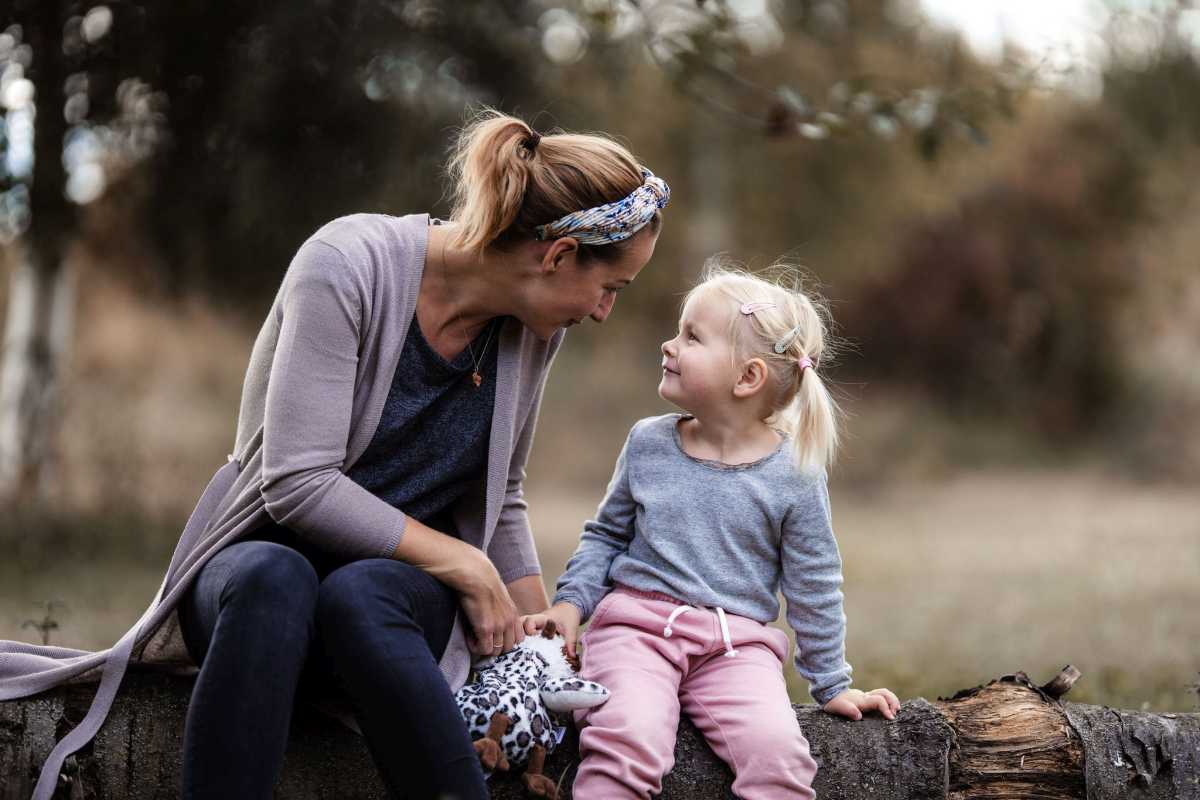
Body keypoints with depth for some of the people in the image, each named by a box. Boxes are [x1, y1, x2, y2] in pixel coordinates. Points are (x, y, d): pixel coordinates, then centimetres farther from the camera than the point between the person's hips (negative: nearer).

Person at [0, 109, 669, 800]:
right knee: (272, 579, -41)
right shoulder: (349, 264, -17)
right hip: (261, 554, -3)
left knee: (359, 597, -36)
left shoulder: (532, 327, 2)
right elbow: (299, 485, -21)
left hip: (404, 586, 3)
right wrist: (463, 563, -15)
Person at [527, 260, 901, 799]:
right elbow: (607, 535, 19)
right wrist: (571, 603, 4)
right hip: (637, 625, 1)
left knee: (777, 752, -29)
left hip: (736, 643, -1)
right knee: (627, 738, -30)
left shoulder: (793, 475, -1)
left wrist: (832, 686, 11)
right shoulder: (648, 443, 7)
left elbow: (812, 589, 7)